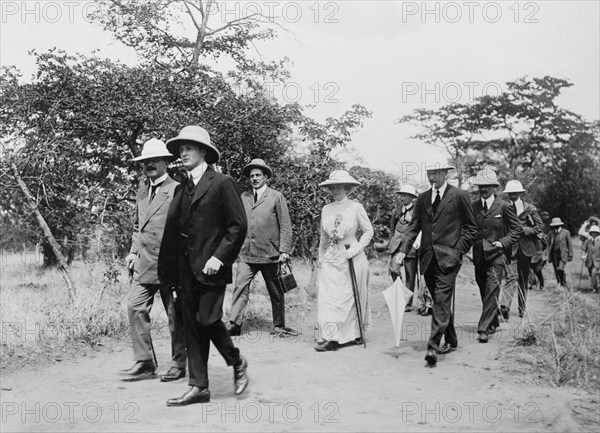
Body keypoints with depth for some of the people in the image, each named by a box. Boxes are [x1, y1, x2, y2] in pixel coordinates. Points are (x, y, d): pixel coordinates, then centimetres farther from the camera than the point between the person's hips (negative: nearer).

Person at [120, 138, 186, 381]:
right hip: (144, 264, 6)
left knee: (176, 316, 4)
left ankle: (179, 365, 16)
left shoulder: (177, 191, -6)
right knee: (135, 307, -4)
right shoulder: (142, 192, 16)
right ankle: (144, 363, 5)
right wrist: (133, 252, 11)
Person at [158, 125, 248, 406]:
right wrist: (168, 267, 5)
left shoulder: (222, 183, -5)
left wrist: (219, 257, -16)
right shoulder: (181, 188, 15)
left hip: (210, 266, -6)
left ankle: (237, 364, 18)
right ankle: (198, 387, 13)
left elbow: (238, 225, -8)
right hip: (186, 267, 7)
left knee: (208, 320, -10)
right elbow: (173, 227, 14)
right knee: (192, 325, 6)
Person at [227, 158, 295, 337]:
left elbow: (285, 226, -1)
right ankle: (234, 324, -8)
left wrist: (284, 250, -8)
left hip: (269, 253, -2)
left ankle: (279, 326, 20)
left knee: (275, 292, 8)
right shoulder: (243, 197, 11)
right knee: (240, 287, -9)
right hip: (246, 253, 2)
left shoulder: (276, 197, 2)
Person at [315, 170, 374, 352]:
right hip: (331, 258, 3)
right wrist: (321, 257, 16)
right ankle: (330, 337, -4)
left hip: (352, 257, -3)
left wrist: (356, 249, -9)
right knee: (327, 296, -7)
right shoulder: (326, 209, 7)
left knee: (353, 296, 5)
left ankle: (356, 333, 20)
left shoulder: (356, 207, -4)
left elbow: (368, 231, 2)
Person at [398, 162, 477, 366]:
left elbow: (471, 228, 3)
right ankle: (451, 341, 27)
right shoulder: (422, 199, 13)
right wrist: (404, 250, -2)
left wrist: (458, 252, -7)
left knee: (442, 301, -13)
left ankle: (433, 346, -17)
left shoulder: (459, 196, 0)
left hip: (448, 258, -5)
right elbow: (414, 227, 12)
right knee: (440, 303, 13)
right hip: (427, 258, 5)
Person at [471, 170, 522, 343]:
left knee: (492, 292, -13)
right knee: (485, 292, 12)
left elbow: (518, 229, 2)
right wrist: (470, 243, 2)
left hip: (496, 256, -4)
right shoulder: (473, 207, 8)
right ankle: (493, 323, 30)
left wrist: (503, 242, -10)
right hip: (479, 256, 5)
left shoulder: (504, 207, -3)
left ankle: (484, 328, -13)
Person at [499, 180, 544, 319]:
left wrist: (523, 230, -12)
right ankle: (505, 306, -27)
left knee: (524, 279, 10)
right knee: (511, 276, -18)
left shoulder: (530, 209, 3)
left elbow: (540, 226, 1)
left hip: (526, 247, 1)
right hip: (510, 248, -1)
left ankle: (522, 309, 22)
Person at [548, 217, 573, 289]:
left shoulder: (566, 232, 1)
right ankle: (561, 285, 13)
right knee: (557, 272, 2)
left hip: (563, 254, -4)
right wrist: (549, 255, 9)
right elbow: (549, 245, 15)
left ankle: (564, 284, -3)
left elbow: (569, 244, 2)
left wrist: (570, 255, -3)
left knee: (560, 269, -21)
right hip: (554, 254, 4)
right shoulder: (551, 233, 11)